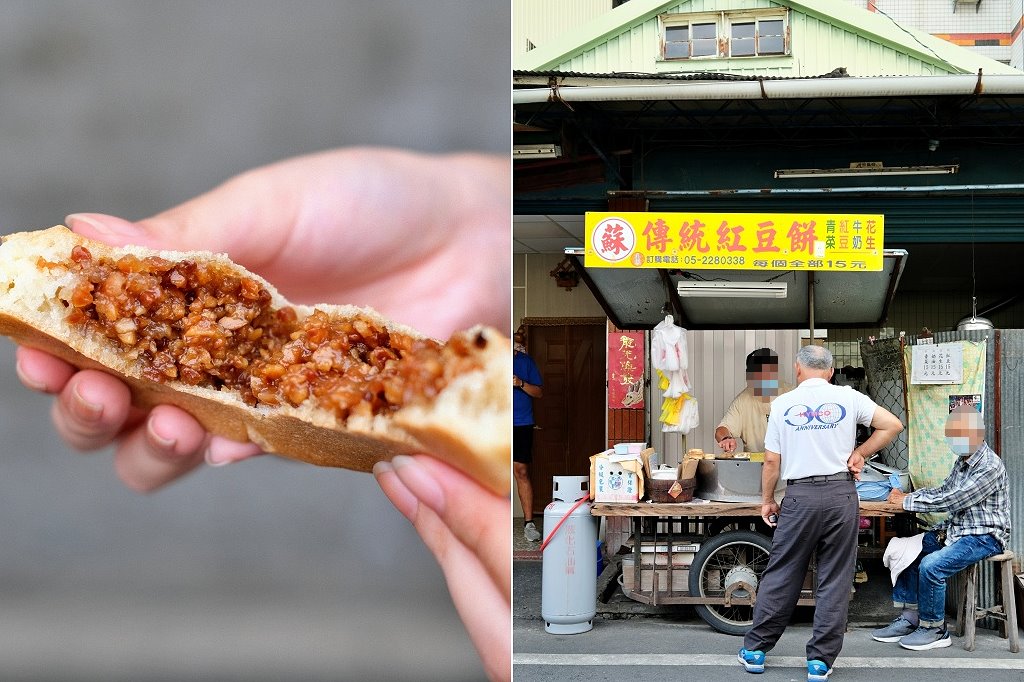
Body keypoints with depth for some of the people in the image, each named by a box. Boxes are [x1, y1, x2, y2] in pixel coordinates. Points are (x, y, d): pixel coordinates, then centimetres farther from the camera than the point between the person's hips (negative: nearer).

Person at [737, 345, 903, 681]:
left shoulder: (783, 404, 2)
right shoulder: (848, 398, 2)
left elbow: (772, 461, 3)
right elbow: (892, 425, 2)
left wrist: (767, 500, 15)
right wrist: (859, 452, 8)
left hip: (800, 496, 0)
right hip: (841, 493, 0)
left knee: (780, 574, 8)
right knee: (835, 579, 5)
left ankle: (756, 649, 14)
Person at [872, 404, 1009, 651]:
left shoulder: (989, 467, -21)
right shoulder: (963, 461, 10)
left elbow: (950, 501, -23)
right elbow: (943, 491, 17)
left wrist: (906, 502, -16)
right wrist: (909, 495, -2)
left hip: (984, 537, -10)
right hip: (956, 529, 10)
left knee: (931, 565, -26)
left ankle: (934, 629, -8)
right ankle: (909, 618, 7)